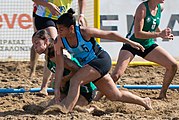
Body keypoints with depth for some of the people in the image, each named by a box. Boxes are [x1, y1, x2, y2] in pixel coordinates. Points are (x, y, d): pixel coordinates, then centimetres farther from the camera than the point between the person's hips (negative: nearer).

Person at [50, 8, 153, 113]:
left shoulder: (84, 32, -25)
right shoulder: (59, 42, -13)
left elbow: (109, 35, -13)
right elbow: (60, 67, -8)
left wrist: (130, 42, -7)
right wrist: (57, 89, -13)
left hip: (102, 59, -6)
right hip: (88, 65, 6)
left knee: (75, 80, -28)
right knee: (115, 96, 15)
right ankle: (144, 101, 35)